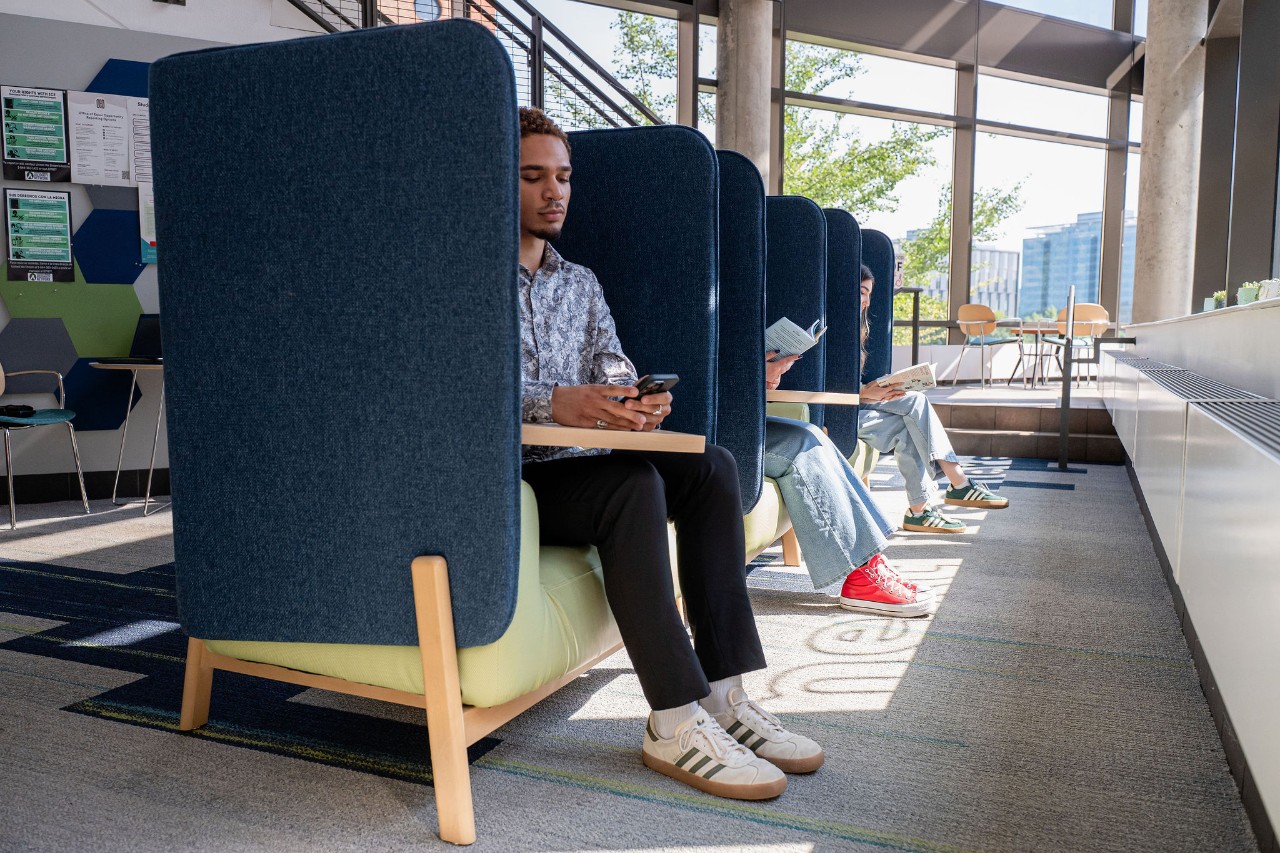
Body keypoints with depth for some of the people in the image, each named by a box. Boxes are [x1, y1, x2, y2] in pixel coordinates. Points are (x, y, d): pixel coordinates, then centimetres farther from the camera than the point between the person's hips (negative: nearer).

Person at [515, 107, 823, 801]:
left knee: (711, 465, -16)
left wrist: (637, 402, -17)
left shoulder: (581, 283, 20)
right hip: (502, 478, -6)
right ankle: (673, 724, -28)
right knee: (632, 482, -32)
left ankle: (723, 693, -17)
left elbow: (614, 373, 9)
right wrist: (553, 403, -29)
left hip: (577, 466, 6)